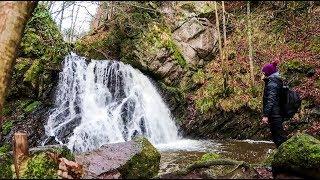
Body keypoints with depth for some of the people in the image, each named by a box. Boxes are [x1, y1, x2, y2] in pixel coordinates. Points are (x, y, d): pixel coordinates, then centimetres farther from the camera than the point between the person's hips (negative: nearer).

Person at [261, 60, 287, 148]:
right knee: (278, 137, 18)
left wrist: (266, 115, -27)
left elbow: (270, 100, -25)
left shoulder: (272, 84, -17)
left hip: (274, 115, -10)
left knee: (279, 138, -3)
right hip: (278, 114, 10)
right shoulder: (277, 81, 14)